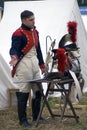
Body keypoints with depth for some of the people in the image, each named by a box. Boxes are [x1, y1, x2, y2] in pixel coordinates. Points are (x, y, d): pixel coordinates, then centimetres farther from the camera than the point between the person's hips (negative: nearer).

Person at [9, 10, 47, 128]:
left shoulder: (35, 32, 14)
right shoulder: (18, 34, -12)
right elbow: (14, 49, -17)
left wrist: (42, 65, 22)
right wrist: (14, 57, -40)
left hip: (35, 63, 8)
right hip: (24, 65, -8)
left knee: (38, 91, 11)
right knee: (23, 93, -5)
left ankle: (36, 116, 25)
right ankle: (23, 120, 4)